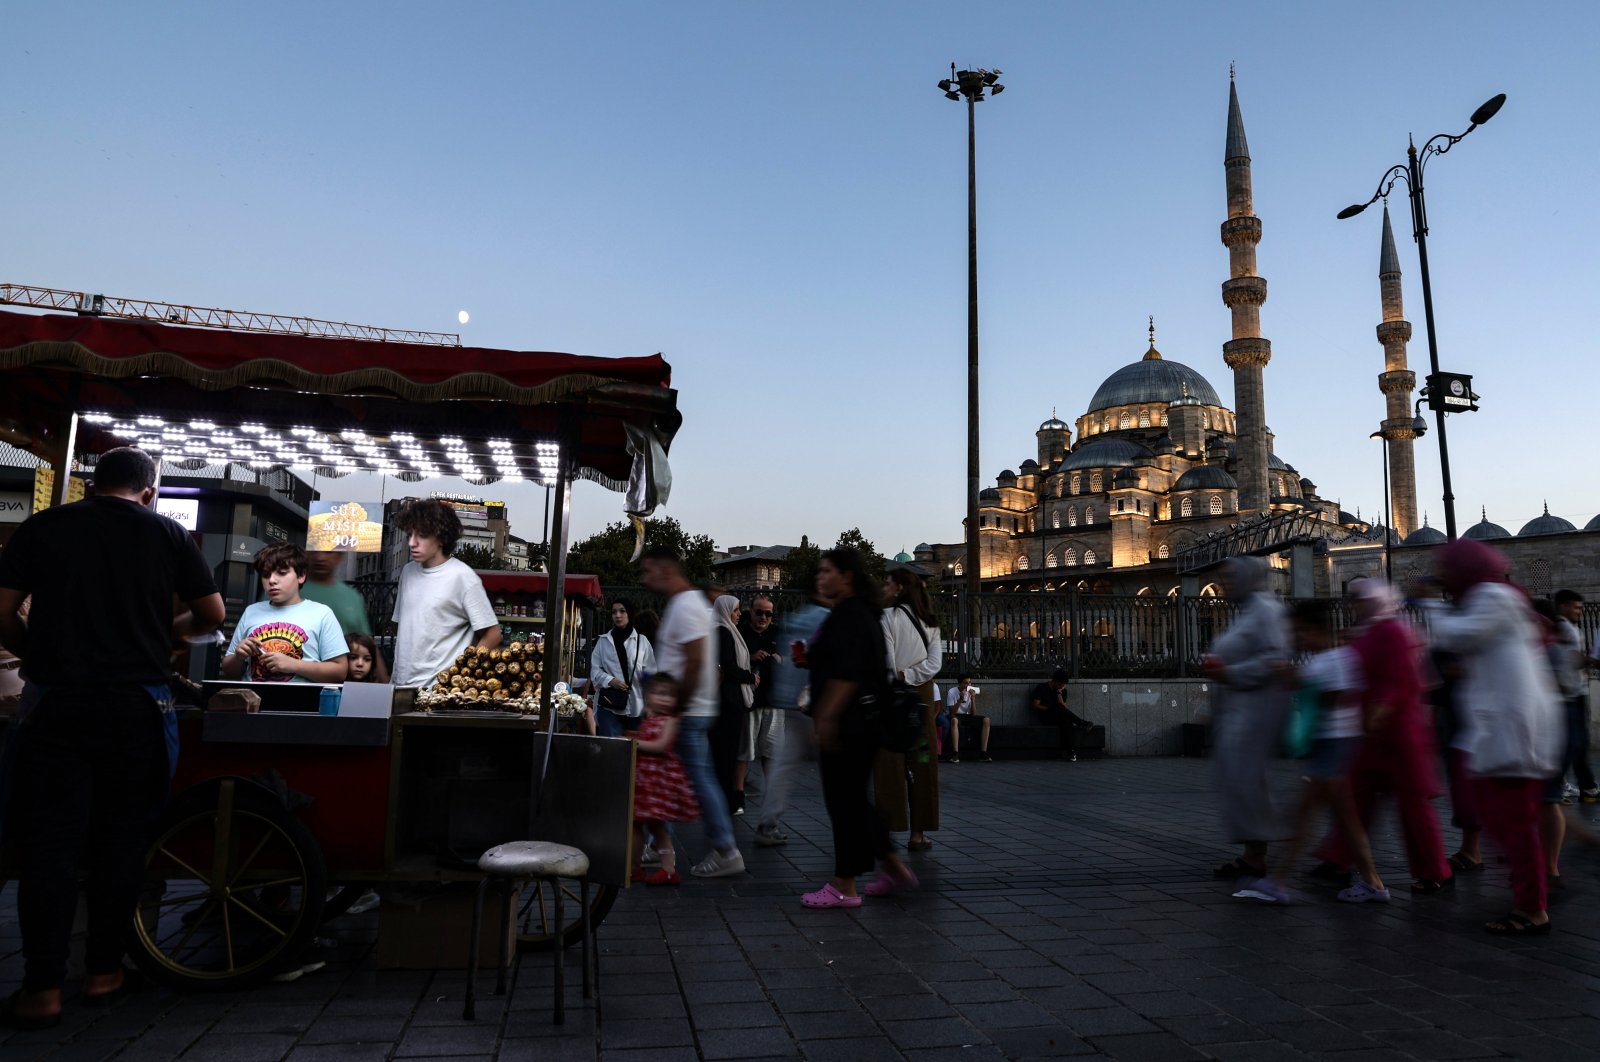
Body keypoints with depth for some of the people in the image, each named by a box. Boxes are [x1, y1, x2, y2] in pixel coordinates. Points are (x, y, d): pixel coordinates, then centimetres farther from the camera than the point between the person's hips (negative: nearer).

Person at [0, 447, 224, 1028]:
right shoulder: (166, 533, 3)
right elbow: (212, 615, 6)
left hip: (57, 703, 0)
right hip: (136, 704, 1)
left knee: (49, 841, 5)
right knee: (120, 837, 11)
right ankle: (104, 971, 19)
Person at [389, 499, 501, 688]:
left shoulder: (462, 577, -10)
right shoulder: (408, 572, 10)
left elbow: (492, 635, -9)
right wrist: (395, 673, 9)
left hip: (440, 686, -6)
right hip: (401, 682, 6)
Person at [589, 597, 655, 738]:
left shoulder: (642, 641, 7)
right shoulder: (603, 641, 10)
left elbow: (651, 672, 5)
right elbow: (595, 670, 7)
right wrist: (611, 681, -13)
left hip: (635, 706, 0)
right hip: (609, 704, 0)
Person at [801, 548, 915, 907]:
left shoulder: (848, 613, -16)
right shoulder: (860, 612, 17)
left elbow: (846, 673, -24)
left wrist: (826, 717, -24)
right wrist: (810, 659, 13)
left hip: (847, 723, -11)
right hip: (863, 720, 11)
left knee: (844, 800, -2)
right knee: (853, 799, 17)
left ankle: (844, 887, 8)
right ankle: (893, 868, 24)